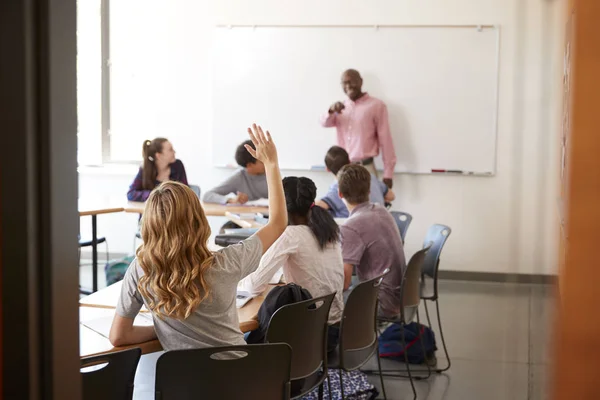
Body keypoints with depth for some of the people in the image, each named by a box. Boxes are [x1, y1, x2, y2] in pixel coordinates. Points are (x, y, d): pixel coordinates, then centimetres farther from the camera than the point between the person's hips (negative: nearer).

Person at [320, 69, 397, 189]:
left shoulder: (376, 105, -2)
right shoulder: (341, 107, 15)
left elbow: (385, 140, -4)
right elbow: (325, 123, -1)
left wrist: (388, 174, -7)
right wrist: (331, 111, -24)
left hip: (365, 169, -5)